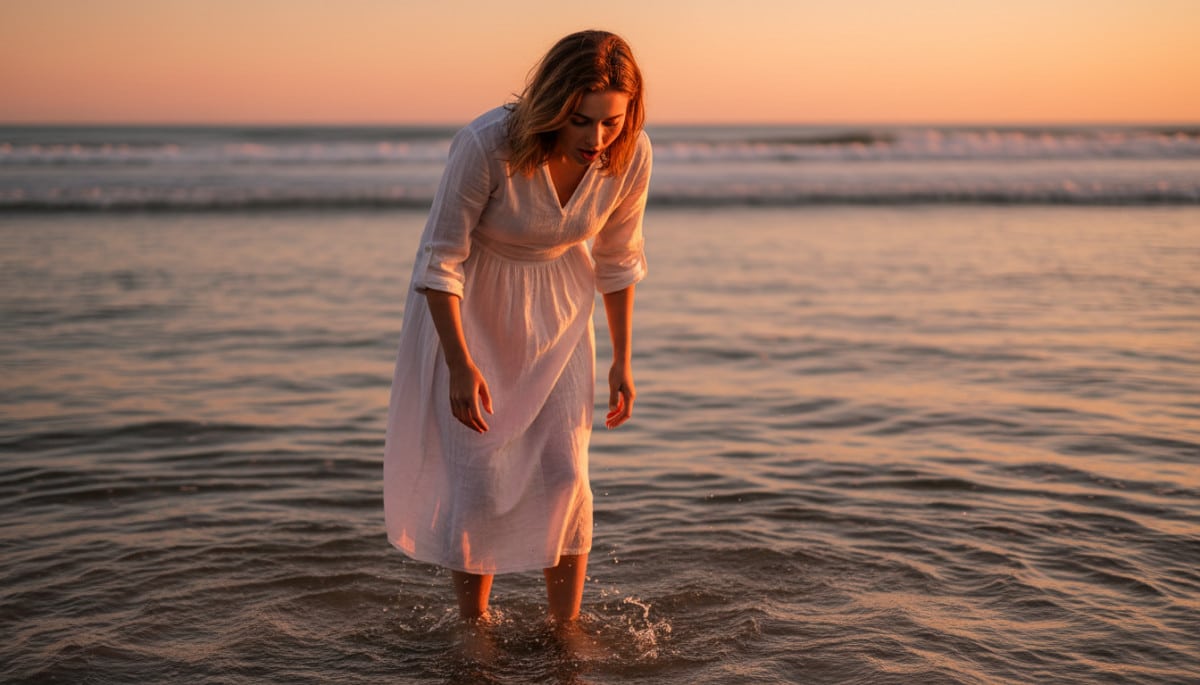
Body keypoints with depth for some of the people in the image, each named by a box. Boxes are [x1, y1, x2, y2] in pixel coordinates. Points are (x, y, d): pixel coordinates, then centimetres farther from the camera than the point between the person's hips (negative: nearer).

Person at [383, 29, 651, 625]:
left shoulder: (630, 155, -20)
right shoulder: (486, 146, -33)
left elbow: (618, 258, -2)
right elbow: (441, 259, -21)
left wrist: (622, 361, 3)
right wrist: (460, 364, -23)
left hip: (556, 307, 3)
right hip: (469, 306, -3)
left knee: (565, 475, -4)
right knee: (479, 481, -4)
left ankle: (566, 633, 14)